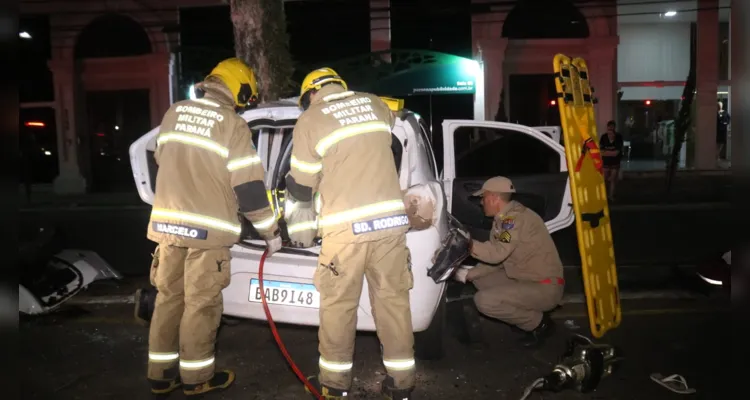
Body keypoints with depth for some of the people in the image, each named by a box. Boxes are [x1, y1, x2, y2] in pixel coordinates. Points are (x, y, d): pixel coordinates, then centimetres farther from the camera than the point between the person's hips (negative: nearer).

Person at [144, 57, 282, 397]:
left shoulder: (174, 113, 9)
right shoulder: (232, 125, -10)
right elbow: (249, 187, -11)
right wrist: (270, 232, -1)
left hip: (167, 223, 6)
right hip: (207, 228, -6)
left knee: (169, 297, 15)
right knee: (201, 303, 6)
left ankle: (161, 374, 26)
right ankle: (196, 377, 19)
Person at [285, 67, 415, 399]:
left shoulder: (309, 120, 2)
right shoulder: (374, 104, 14)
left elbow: (301, 185, 5)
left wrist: (296, 225, 22)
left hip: (346, 226, -4)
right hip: (391, 218, 4)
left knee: (338, 304, 9)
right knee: (393, 298, 10)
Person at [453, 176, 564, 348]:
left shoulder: (516, 217, -21)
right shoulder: (503, 219, 9)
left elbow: (497, 253, -30)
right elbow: (496, 259, 8)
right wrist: (469, 274, -3)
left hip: (545, 287, -10)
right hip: (525, 280, 10)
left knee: (484, 300, -22)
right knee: (479, 279, 12)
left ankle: (539, 323, -2)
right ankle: (527, 313, 13)